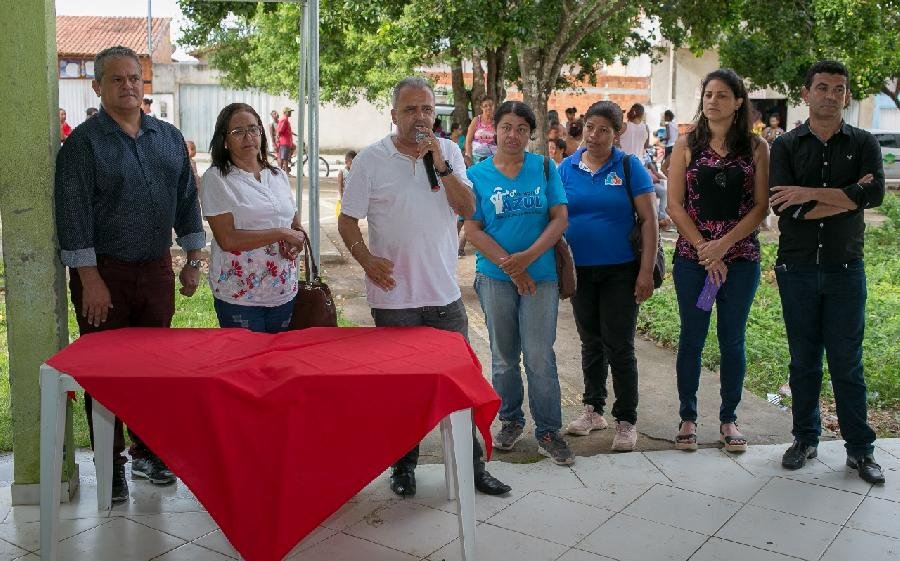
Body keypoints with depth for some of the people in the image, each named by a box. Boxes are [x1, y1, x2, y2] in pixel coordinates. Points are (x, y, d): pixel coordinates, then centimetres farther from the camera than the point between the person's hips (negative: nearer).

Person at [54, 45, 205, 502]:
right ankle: (110, 464, 15)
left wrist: (192, 260, 8)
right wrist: (90, 279, -16)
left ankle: (146, 452, 27)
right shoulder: (84, 142, -6)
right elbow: (73, 213, -11)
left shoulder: (169, 138, 8)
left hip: (156, 268, 4)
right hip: (104, 272, -4)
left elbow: (187, 201, 12)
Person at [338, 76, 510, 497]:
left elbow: (468, 208, -4)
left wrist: (440, 164, -14)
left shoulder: (449, 152, 5)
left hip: (445, 293, 3)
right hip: (394, 296, -2)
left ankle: (471, 464, 23)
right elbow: (347, 221, -2)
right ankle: (403, 466, 26)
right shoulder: (371, 159, -4)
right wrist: (367, 260, -18)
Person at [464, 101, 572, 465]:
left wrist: (528, 256, -15)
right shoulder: (478, 174, 1)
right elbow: (473, 230, -3)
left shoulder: (544, 168, 3)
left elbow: (560, 218, -2)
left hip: (540, 275, 0)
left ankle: (548, 431, 11)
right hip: (495, 277, 1)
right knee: (504, 357, 12)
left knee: (540, 357, -1)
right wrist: (510, 267, -11)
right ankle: (511, 421, 29)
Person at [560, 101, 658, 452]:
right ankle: (593, 410, 30)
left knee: (619, 346, 0)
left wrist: (646, 270, -13)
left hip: (620, 271, -3)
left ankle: (626, 420, 13)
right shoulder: (567, 167, 3)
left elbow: (649, 219, -7)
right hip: (580, 271, 3)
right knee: (591, 342, 15)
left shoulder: (629, 167, -6)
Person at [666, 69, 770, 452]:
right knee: (691, 339, 6)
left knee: (733, 340, 8)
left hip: (741, 257, 0)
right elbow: (675, 205, -2)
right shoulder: (687, 145, 2)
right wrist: (704, 249, -11)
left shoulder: (756, 147, 2)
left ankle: (728, 418, 22)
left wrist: (723, 244, -14)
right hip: (692, 257, 0)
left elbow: (761, 206, -3)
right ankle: (688, 418, 19)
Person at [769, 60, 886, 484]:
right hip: (797, 269, 1)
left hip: (845, 269, 0)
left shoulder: (863, 144, 3)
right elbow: (783, 208, -13)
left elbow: (875, 194, -16)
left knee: (846, 362, 4)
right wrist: (846, 197, -13)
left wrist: (810, 193, -18)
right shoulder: (786, 146, 2)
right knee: (803, 360, 10)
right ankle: (805, 438, 24)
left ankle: (860, 449, 16)